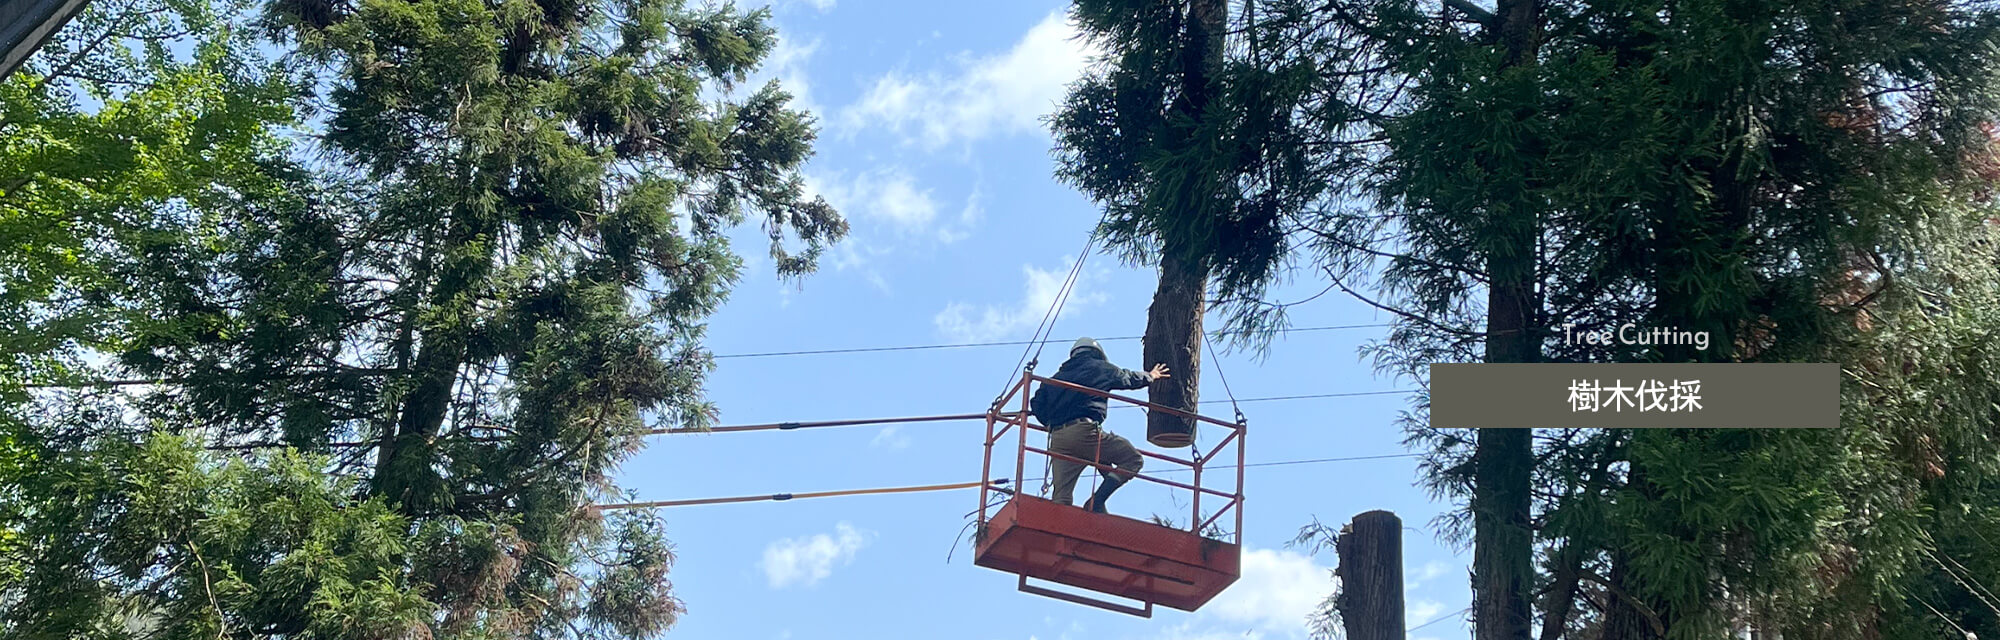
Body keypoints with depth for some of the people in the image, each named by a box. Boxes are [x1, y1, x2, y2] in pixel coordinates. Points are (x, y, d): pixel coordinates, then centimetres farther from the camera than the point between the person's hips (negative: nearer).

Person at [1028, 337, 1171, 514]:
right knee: (1133, 459, 5)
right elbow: (1129, 378, 30)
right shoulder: (1099, 368, 16)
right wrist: (1150, 376, 50)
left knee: (1061, 498, 2)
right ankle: (1096, 501, -10)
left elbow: (1038, 406, 19)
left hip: (1057, 439, 6)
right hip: (1085, 432, -5)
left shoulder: (1057, 377, 28)